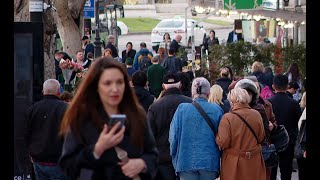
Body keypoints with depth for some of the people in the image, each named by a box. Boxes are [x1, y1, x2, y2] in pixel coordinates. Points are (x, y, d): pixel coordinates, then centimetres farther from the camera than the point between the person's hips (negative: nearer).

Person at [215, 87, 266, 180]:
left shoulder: (228, 117, -17)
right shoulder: (256, 115, -5)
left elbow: (223, 143, -16)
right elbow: (261, 138, 4)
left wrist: (217, 135, 3)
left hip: (233, 162, -3)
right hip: (254, 162, 3)